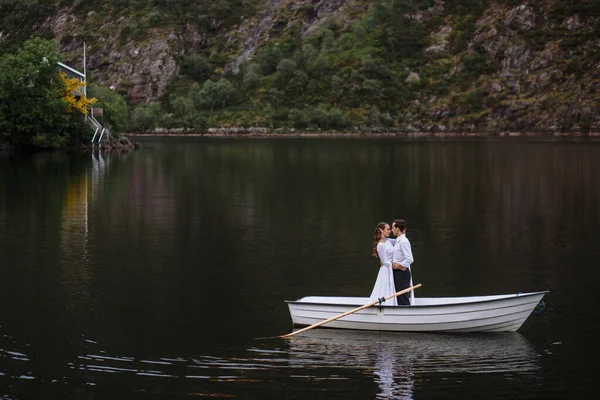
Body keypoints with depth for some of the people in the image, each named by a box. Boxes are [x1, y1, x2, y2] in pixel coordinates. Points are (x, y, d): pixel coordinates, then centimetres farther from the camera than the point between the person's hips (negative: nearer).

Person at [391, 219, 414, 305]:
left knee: (403, 298, -8)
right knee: (399, 298, 14)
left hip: (401, 273, -10)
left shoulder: (404, 241, -16)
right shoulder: (397, 241, 14)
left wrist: (397, 266, -15)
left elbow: (409, 259, -23)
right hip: (397, 272, 10)